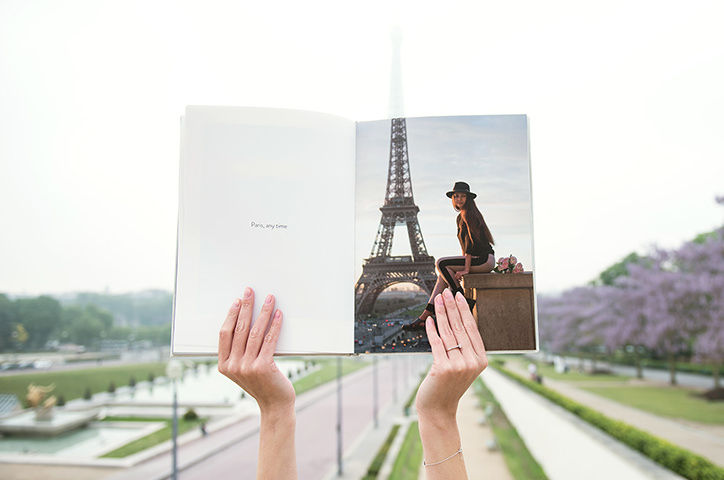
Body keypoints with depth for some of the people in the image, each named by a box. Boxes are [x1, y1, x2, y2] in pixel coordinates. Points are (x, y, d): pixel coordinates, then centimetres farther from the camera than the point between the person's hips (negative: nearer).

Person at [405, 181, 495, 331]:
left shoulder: (469, 214, -10)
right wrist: (462, 266, 13)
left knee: (441, 263, -15)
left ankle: (465, 301, -10)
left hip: (484, 259, -9)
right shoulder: (461, 217, 19)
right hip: (477, 259, 9)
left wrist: (466, 269, -20)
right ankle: (425, 317, -3)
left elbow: (471, 241, -17)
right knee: (443, 274, 2)